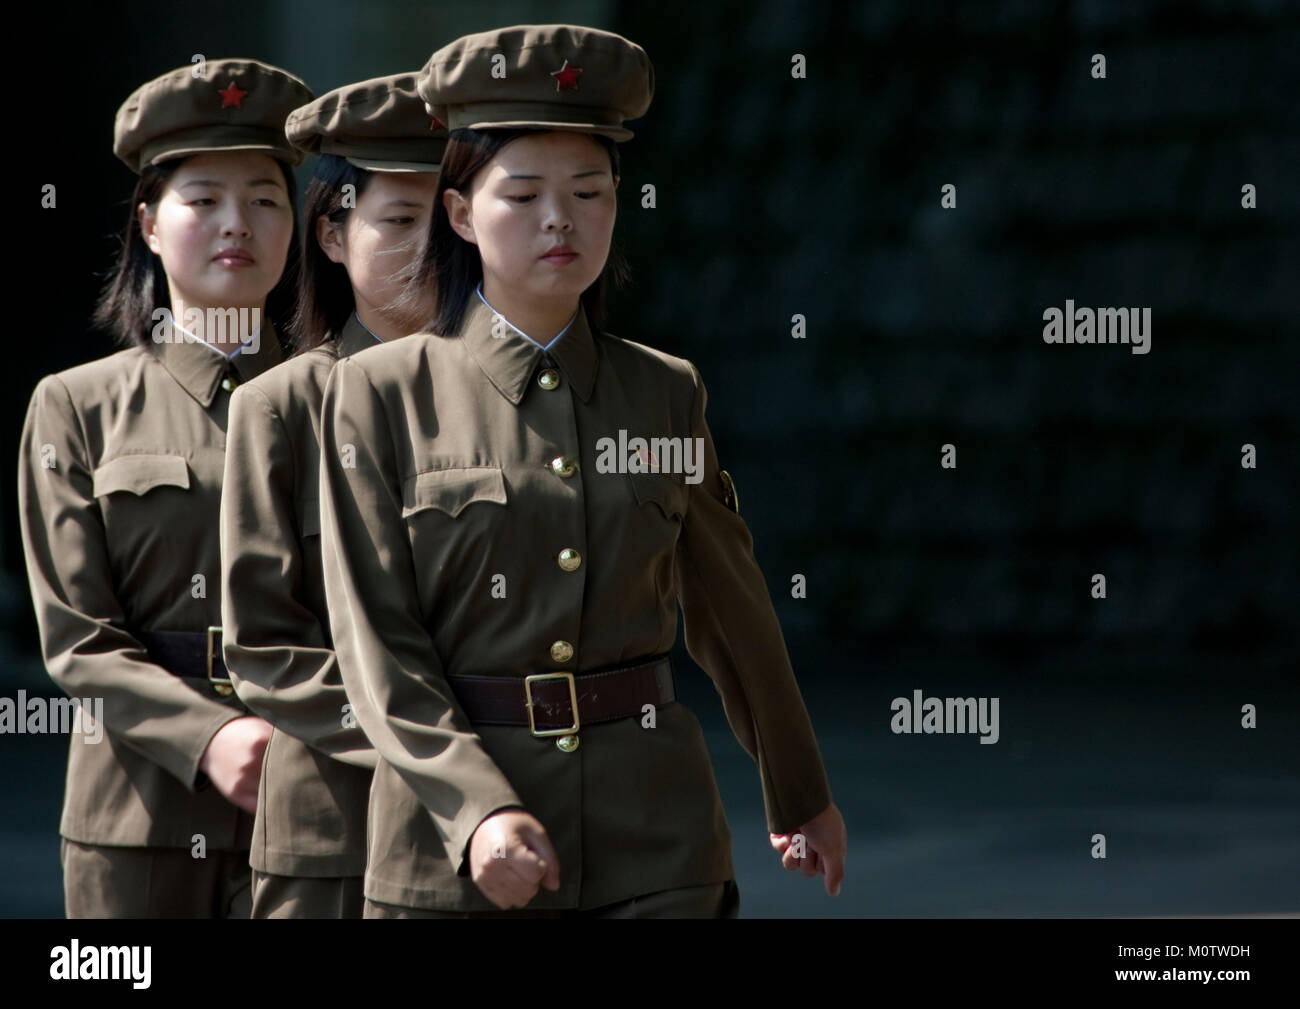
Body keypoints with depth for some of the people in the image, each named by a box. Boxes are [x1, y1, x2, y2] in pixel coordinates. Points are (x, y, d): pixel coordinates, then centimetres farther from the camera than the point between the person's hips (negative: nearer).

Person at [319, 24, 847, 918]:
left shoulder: (666, 395, 8)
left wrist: (800, 797, 27)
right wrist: (478, 809, -18)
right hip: (452, 852, -2)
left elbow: (732, 613, 19)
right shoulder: (380, 396, 0)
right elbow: (378, 644, -5)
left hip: (654, 847, 2)